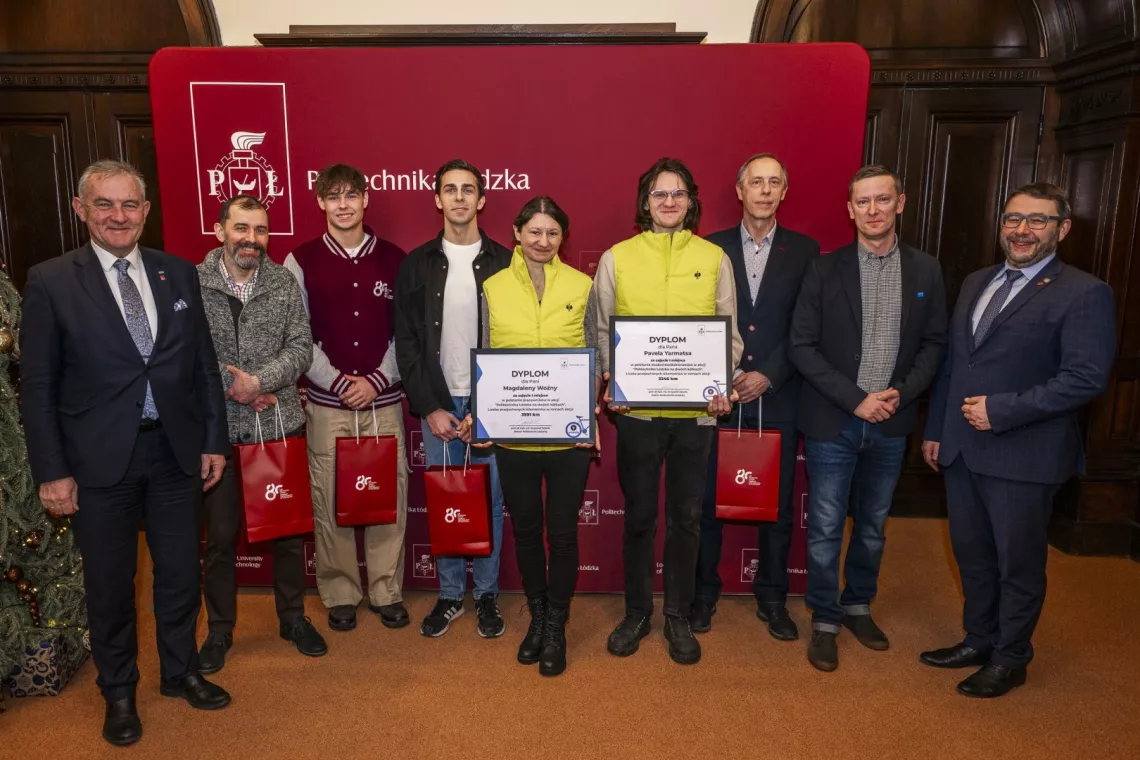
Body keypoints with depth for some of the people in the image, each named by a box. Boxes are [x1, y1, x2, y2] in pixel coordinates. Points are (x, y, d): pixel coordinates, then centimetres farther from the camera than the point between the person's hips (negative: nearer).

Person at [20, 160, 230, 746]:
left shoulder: (178, 273, 4)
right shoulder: (50, 282, -5)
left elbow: (204, 363, 7)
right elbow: (37, 386, -4)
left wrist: (214, 440, 5)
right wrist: (52, 471, -7)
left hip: (176, 450, 3)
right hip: (99, 459, -2)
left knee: (179, 572, 15)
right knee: (109, 584, 12)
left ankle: (180, 671, 38)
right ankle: (118, 692, 34)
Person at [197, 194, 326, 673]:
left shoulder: (284, 283, 1)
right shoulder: (192, 283, -4)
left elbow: (301, 349, -4)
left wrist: (258, 380, -18)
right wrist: (233, 386, -14)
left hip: (281, 425, 2)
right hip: (218, 429, -1)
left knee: (289, 527, 11)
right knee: (220, 534, 10)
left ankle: (293, 617, 30)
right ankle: (220, 629, 29)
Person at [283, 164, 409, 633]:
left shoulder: (393, 259, 5)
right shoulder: (302, 261, 2)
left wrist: (377, 380, -7)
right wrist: (340, 383, -9)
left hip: (384, 400, 1)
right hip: (326, 403, -1)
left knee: (390, 495, 3)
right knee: (329, 501, 4)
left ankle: (387, 591, 20)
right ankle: (340, 594, 21)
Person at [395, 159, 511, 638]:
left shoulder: (504, 263, 0)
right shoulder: (417, 265, 4)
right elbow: (406, 342, 2)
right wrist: (430, 407, -6)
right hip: (437, 404, 1)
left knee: (490, 501, 8)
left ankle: (487, 595, 24)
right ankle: (450, 595, 26)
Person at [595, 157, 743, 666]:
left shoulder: (714, 258, 5)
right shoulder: (617, 258, 2)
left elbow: (729, 331, 7)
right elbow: (602, 330, 4)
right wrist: (610, 381, -11)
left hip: (696, 409, 1)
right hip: (636, 408, -1)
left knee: (686, 517, 11)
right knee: (638, 515, 11)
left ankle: (678, 616, 29)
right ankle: (637, 612, 30)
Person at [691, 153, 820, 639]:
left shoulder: (804, 251, 4)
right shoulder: (711, 248, 3)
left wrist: (768, 376, -11)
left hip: (778, 398, 1)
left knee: (777, 504, 10)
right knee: (708, 500, 7)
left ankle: (772, 599, 27)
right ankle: (704, 593, 25)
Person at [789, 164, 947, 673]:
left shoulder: (926, 271, 3)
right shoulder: (825, 270, -5)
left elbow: (934, 343, 7)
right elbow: (802, 346, -8)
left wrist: (902, 393, -10)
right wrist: (855, 398, -14)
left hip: (890, 423, 3)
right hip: (832, 422, -3)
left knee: (872, 524, 17)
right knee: (826, 527, 4)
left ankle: (858, 605, 36)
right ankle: (824, 621, 21)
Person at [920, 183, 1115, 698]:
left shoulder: (1084, 294, -9)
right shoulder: (976, 283, 12)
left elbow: (1087, 378, -18)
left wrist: (1001, 410, -20)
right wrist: (934, 429, 13)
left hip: (1023, 456, -6)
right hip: (961, 449, 6)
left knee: (1018, 563, 10)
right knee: (971, 554, 17)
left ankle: (1009, 659, 29)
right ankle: (977, 641, 37)